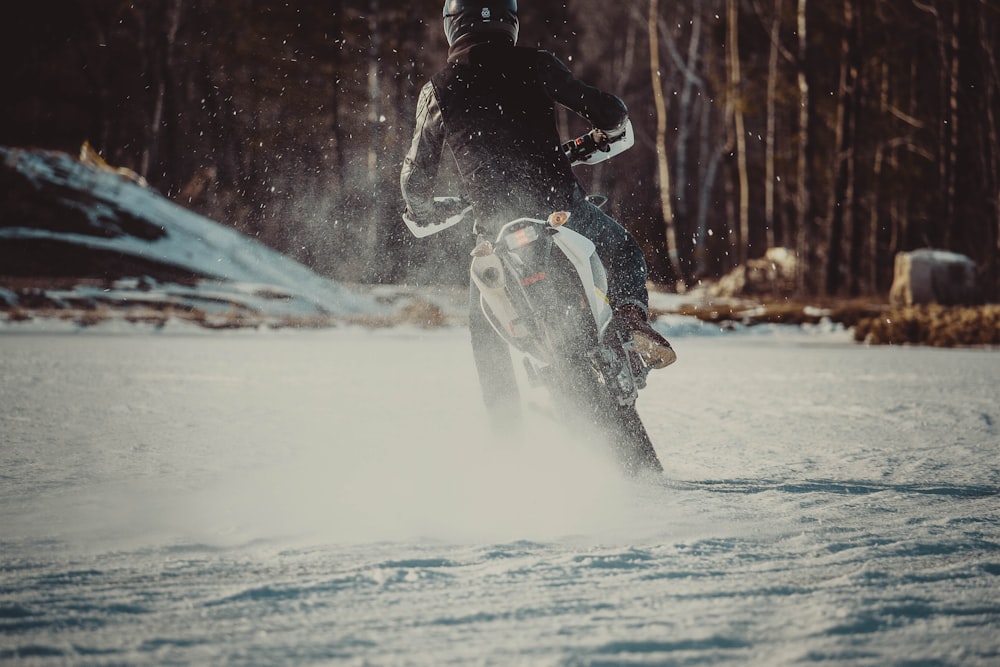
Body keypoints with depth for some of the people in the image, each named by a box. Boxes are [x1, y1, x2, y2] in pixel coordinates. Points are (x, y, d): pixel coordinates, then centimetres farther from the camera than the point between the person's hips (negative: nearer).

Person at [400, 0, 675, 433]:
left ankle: (507, 428, 17)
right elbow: (608, 111, 1)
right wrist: (609, 130, 26)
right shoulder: (534, 65, 2)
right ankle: (631, 315, -3)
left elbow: (415, 176, 10)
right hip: (558, 202, -1)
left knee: (486, 330, 22)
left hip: (495, 223, 1)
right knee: (623, 251, 27)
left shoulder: (437, 91, 5)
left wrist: (421, 211, 32)